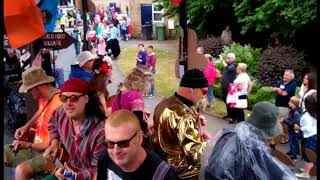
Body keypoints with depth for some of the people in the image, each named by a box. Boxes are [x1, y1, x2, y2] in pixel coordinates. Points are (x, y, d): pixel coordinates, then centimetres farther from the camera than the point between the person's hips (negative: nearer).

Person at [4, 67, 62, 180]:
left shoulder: (59, 105, -27)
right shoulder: (43, 98, 2)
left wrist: (29, 145, -17)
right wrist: (26, 127, 13)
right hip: (36, 147, 10)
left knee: (22, 170, -32)